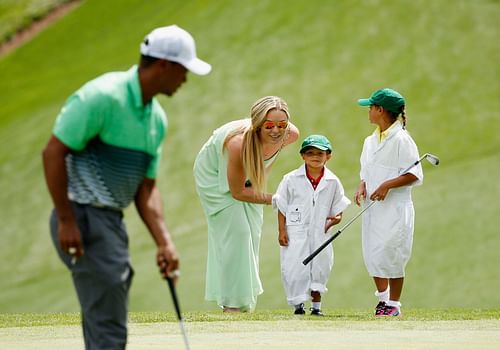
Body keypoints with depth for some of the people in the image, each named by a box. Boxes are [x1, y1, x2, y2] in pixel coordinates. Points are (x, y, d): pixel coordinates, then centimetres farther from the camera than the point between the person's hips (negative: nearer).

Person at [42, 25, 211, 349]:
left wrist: (164, 242, 4)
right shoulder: (102, 97, -17)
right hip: (83, 218, -9)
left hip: (112, 221, 9)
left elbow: (146, 187, 14)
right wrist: (66, 221, -18)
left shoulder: (156, 118, 11)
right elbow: (53, 152, -17)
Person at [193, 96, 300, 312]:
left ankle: (246, 301, 18)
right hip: (215, 174, -6)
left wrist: (263, 171, -3)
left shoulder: (291, 135, -28)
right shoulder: (239, 143, -44)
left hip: (249, 175, 6)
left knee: (252, 231, 7)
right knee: (235, 231, -14)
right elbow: (237, 192, -30)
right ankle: (232, 302, -9)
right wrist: (274, 199, -30)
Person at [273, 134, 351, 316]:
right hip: (296, 232, -2)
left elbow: (338, 207, 12)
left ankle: (316, 305, 18)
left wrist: (336, 218, -10)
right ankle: (298, 304, 7)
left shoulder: (333, 182, 3)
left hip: (320, 232, 2)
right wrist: (282, 231, -4)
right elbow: (282, 207, 2)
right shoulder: (291, 179, -2)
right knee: (295, 267, -6)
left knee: (320, 267, 5)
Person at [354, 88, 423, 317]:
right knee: (372, 255, 8)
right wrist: (362, 186, 1)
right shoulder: (371, 141, 14)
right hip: (372, 206, 8)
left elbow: (415, 175, -12)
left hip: (394, 208, -7)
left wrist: (387, 185, -22)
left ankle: (394, 304, 3)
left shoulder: (401, 139, -10)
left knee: (390, 255, -7)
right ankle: (382, 298, 23)